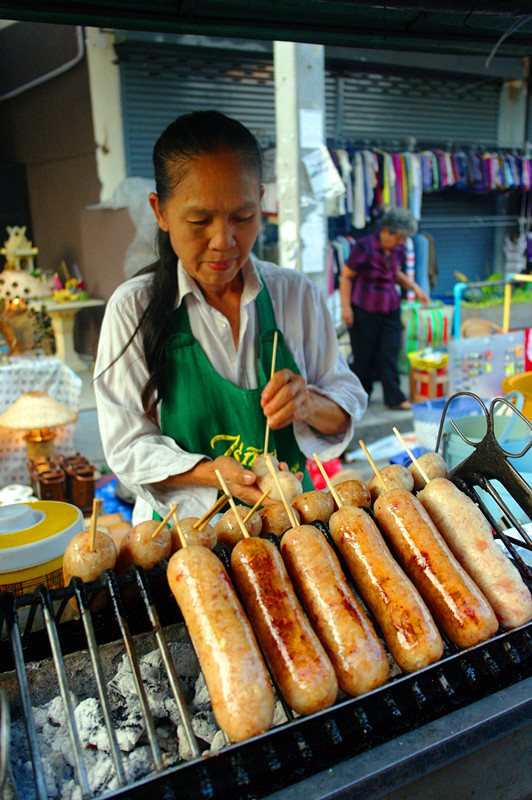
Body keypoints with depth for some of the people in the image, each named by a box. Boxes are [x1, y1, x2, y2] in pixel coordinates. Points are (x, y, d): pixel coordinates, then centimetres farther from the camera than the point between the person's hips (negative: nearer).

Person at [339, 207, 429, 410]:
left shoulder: (398, 249, 5)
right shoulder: (364, 247, -14)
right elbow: (346, 276, -10)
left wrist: (414, 287, 7)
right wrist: (346, 307, -14)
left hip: (390, 308, 5)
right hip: (364, 309, -5)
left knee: (390, 352, 0)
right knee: (364, 354, 3)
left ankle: (394, 398, 4)